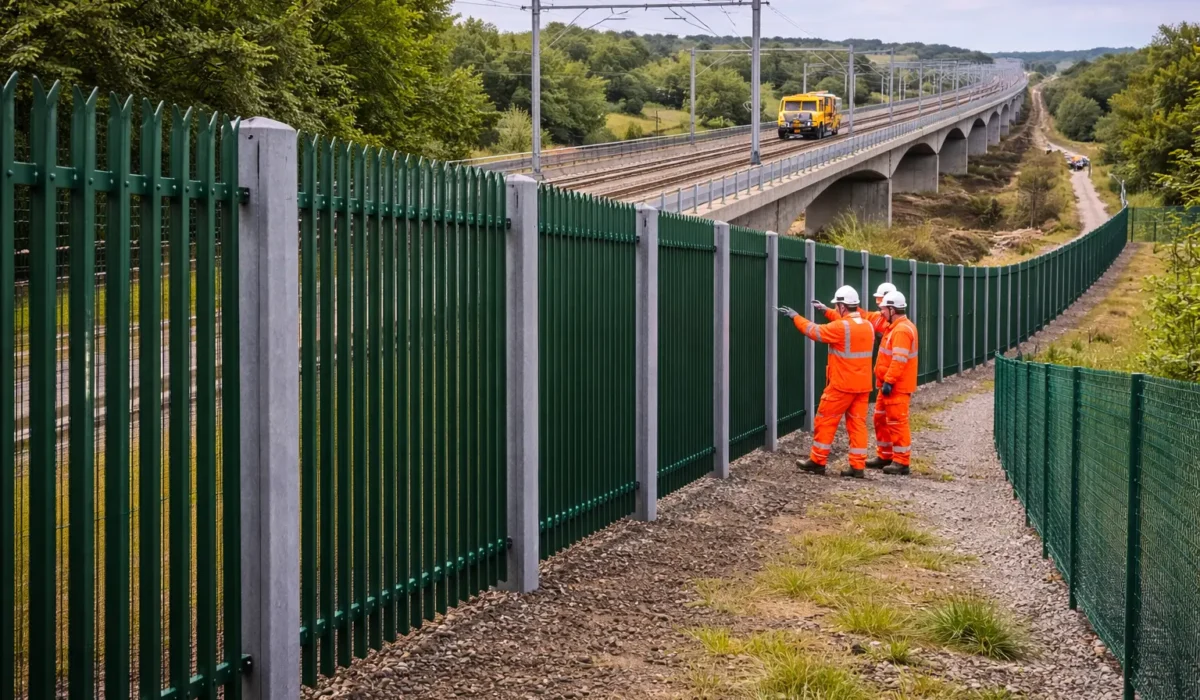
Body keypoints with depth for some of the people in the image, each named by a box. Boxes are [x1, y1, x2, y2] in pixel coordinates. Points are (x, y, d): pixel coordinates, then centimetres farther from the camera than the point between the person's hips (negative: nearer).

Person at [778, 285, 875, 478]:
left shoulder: (841, 328, -18)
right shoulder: (867, 326, 6)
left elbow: (815, 331, -8)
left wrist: (795, 317, 5)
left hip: (842, 385, -7)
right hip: (862, 385, 7)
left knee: (825, 421, 5)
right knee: (857, 424, 7)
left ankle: (818, 461, 11)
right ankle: (858, 466, 4)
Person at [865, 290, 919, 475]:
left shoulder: (902, 330, -19)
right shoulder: (896, 327, 16)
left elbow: (899, 361, -26)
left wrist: (889, 381, -27)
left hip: (896, 386, -11)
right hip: (889, 384, 11)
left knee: (897, 422, -7)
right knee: (881, 419, 17)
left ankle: (901, 462, -3)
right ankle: (885, 456, 25)